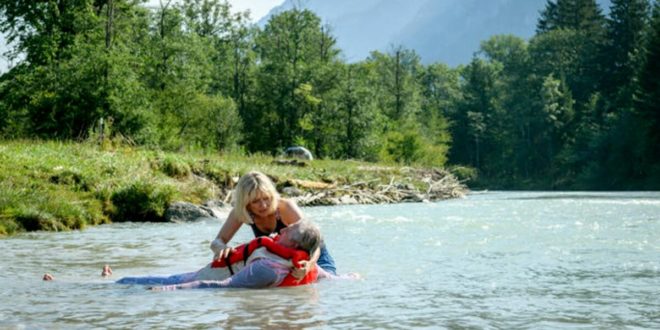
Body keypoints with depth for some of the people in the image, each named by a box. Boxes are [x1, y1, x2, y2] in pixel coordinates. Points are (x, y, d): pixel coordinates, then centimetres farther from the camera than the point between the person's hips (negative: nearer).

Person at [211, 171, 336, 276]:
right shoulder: (240, 212, -18)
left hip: (313, 258, -5)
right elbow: (217, 242, -20)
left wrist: (308, 265, -60)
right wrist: (222, 248, -46)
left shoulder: (286, 208, -31)